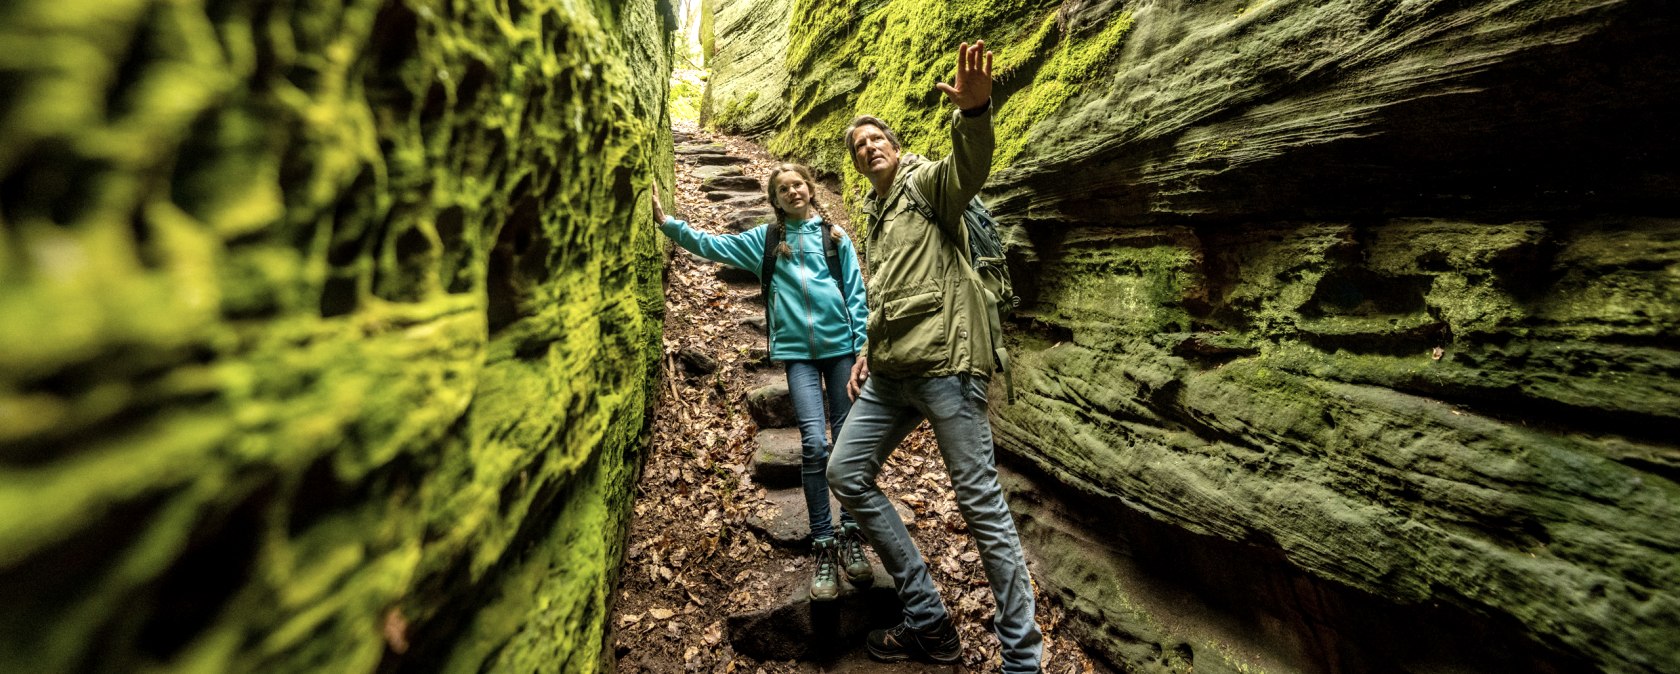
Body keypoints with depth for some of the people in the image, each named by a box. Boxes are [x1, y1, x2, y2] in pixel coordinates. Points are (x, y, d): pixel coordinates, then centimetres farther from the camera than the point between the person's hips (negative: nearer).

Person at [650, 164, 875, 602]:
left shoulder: (834, 236, 9)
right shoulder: (765, 238, 12)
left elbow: (856, 294, 7)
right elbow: (712, 245, 10)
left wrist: (863, 348, 0)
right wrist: (666, 221, 0)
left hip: (840, 345, 1)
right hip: (798, 351, 0)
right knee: (814, 444, -10)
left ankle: (850, 537, 16)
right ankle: (823, 548, 2)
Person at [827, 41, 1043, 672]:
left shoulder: (926, 182, 2)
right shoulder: (874, 217, 24)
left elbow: (969, 167, -22)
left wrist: (973, 111, -43)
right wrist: (867, 349, 18)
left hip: (944, 362, -9)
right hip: (889, 372, 9)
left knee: (981, 502, -6)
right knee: (846, 473, 6)